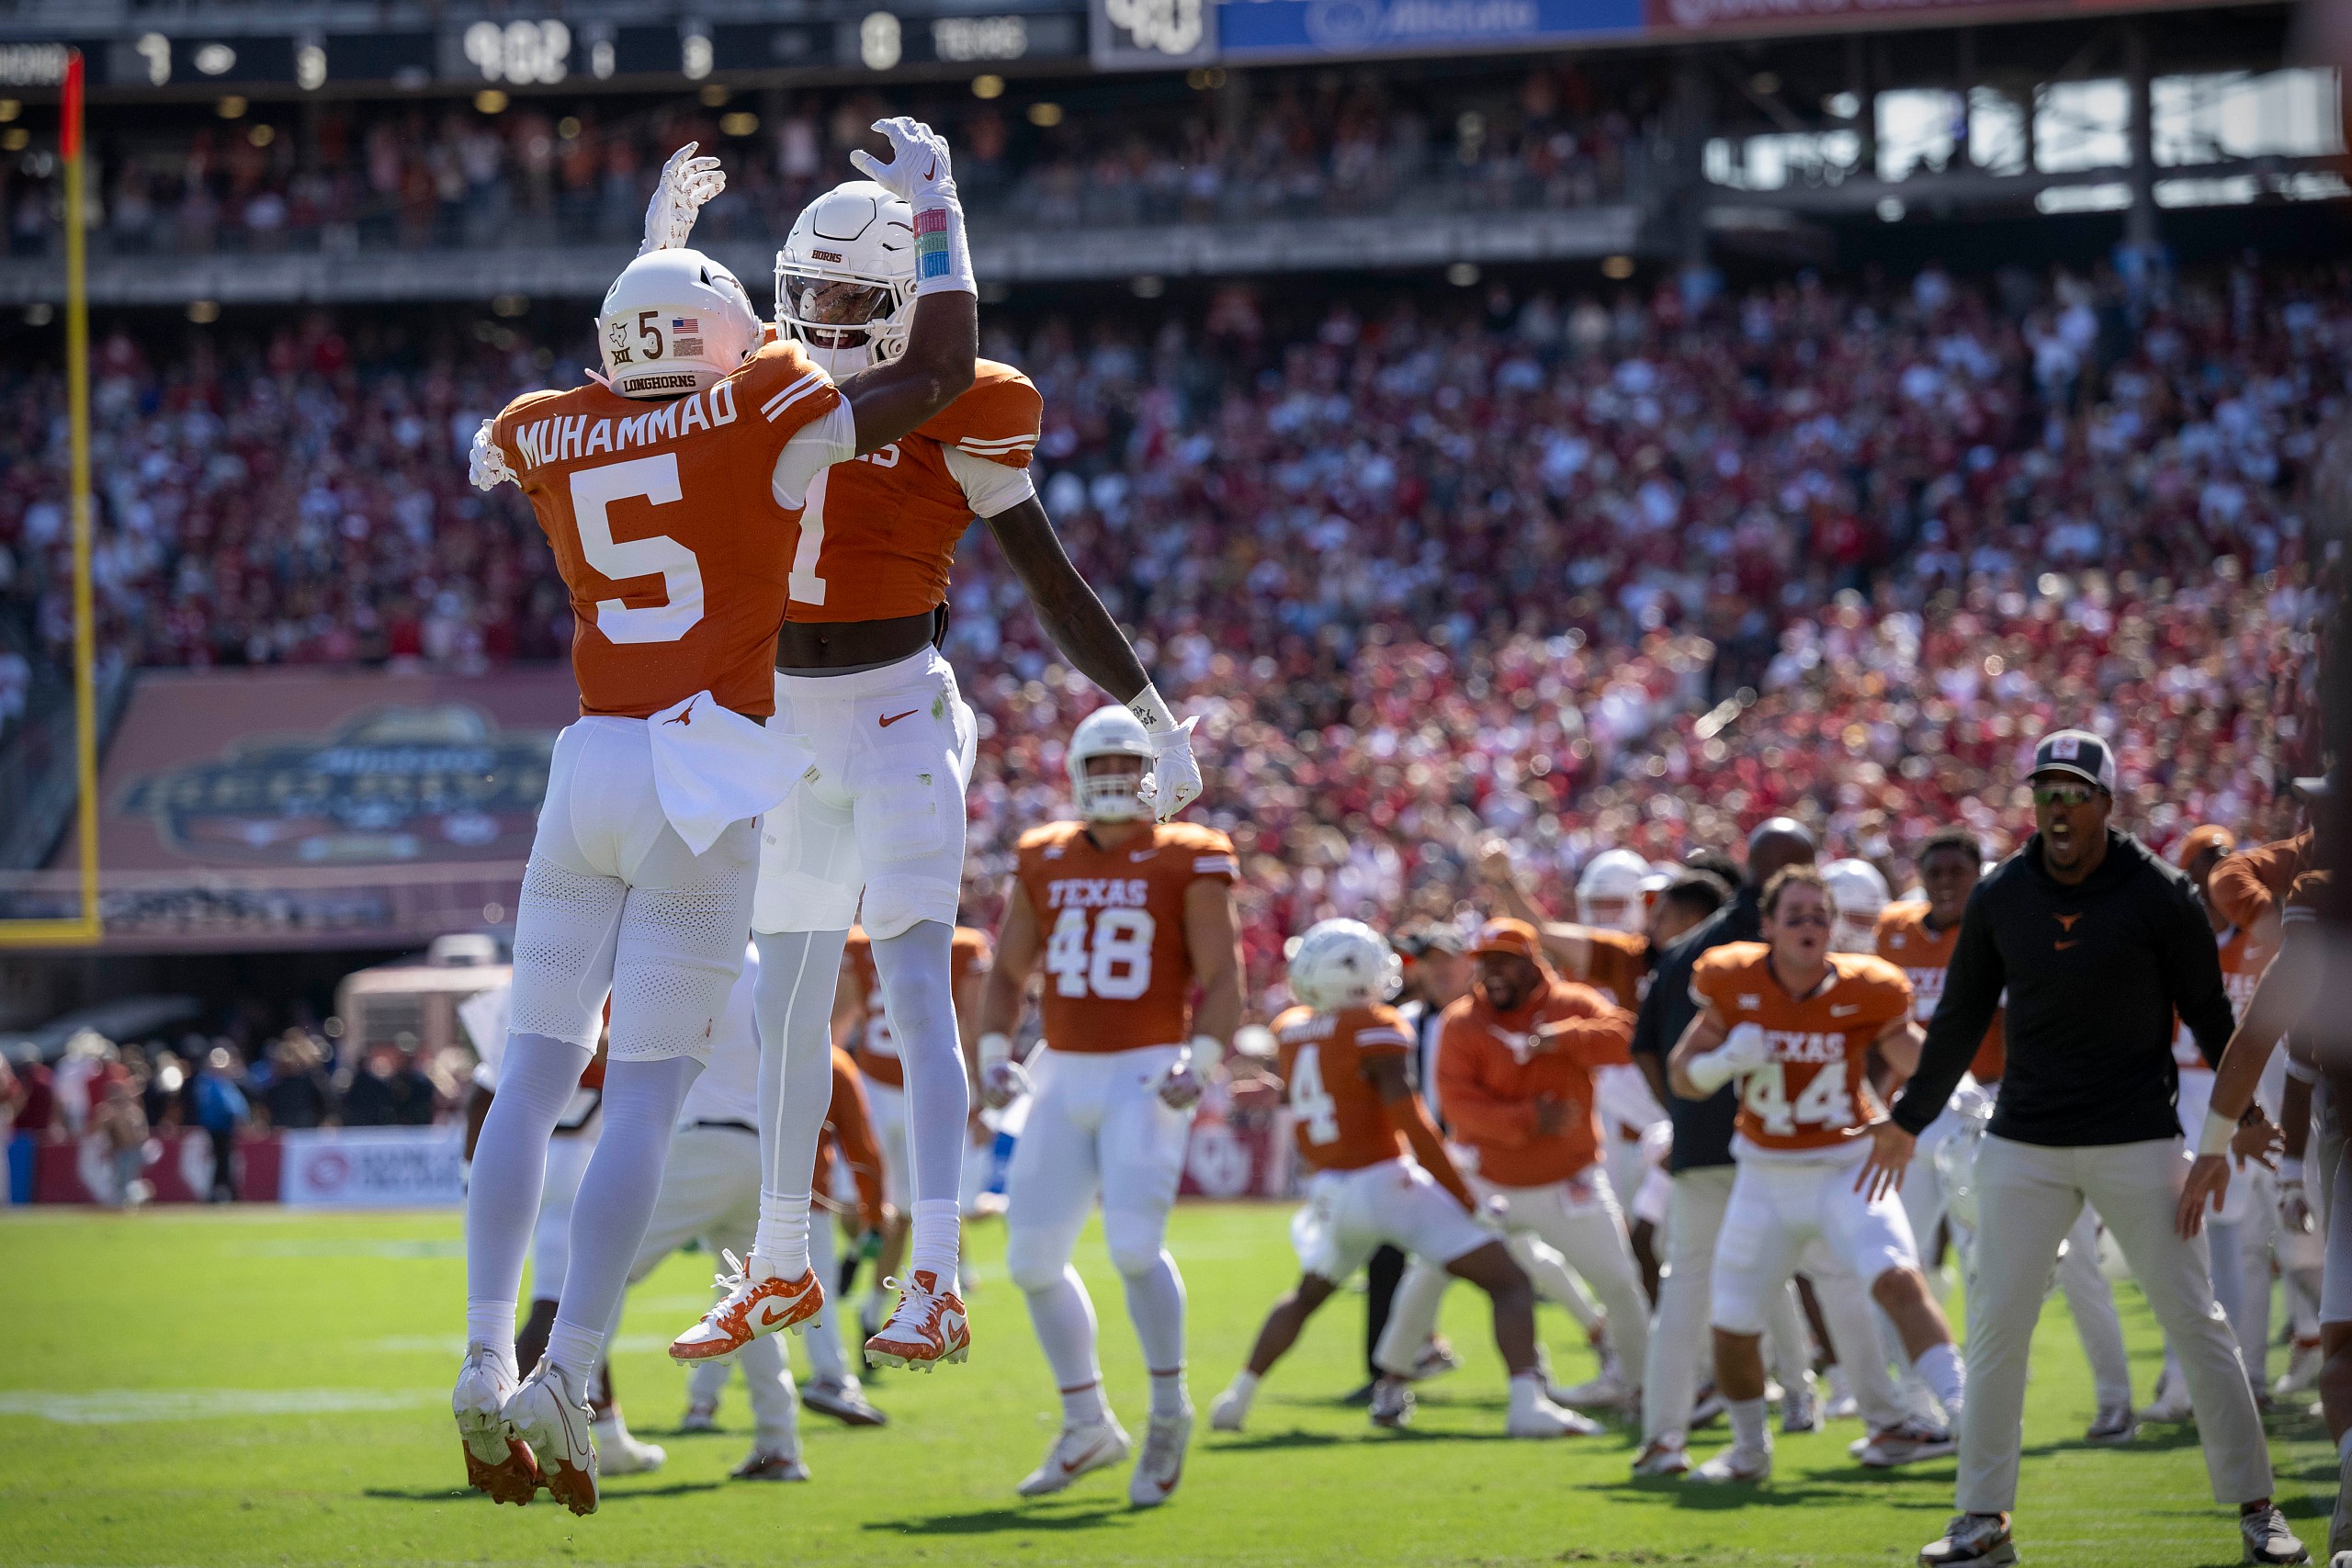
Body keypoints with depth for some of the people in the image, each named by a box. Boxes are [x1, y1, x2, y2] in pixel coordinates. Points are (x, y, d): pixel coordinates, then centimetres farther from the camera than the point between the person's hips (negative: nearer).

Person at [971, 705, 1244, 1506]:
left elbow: (1222, 982, -6)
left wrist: (1198, 1063, -20)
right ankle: (1088, 1426, 20)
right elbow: (1007, 972, 15)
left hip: (1147, 1077, -5)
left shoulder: (1188, 862, -3)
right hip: (1063, 1079, 5)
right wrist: (993, 1054, 0)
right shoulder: (1044, 862, 9)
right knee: (1033, 1260, 4)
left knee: (1133, 1244, -21)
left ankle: (1169, 1412, -1)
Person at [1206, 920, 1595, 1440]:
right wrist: (1464, 1197, -14)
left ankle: (1238, 1396, 33)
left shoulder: (1290, 1028, 5)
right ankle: (1527, 1403, -23)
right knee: (1509, 1284, -5)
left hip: (1331, 1192, 6)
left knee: (1307, 1296, 34)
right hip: (1388, 1182, -6)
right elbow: (1411, 1123, -17)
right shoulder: (1374, 1028, -12)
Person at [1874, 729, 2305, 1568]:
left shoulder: (2159, 897, -7)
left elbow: (2208, 1015, 3)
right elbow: (1961, 1018, 14)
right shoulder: (2000, 898, 2)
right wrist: (1908, 1120, 19)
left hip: (2137, 1141, -3)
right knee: (1995, 1326, 1)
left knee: (2196, 1323, -1)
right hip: (2023, 1145, 3)